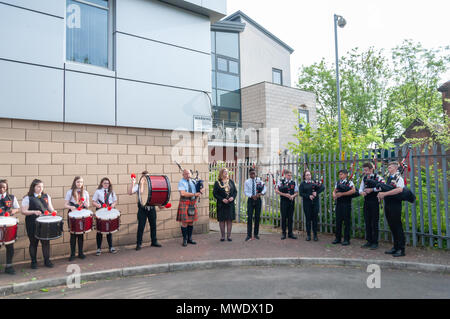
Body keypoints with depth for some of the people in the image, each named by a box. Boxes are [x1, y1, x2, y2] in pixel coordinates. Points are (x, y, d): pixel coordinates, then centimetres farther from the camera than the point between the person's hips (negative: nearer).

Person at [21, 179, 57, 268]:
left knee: (46, 241, 6)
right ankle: (33, 261, 22)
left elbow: (50, 207, 16)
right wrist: (34, 212, -22)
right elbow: (23, 211, -7)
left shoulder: (46, 196, 9)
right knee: (33, 242, 8)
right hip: (32, 224, -3)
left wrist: (53, 211, -5)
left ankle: (47, 260, 19)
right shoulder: (27, 198, -5)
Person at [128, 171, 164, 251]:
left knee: (153, 225, 10)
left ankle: (154, 242, 24)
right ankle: (139, 244, 10)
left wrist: (159, 205, 1)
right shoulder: (138, 185, 0)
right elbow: (130, 192, -13)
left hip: (152, 208, 3)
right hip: (142, 209, -3)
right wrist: (132, 183, -24)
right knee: (141, 226, -1)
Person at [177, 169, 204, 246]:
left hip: (193, 204, 6)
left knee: (191, 222, 11)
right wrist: (194, 194, -20)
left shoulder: (193, 182, 12)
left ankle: (189, 239, 21)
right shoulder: (181, 182, -7)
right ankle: (185, 240, 10)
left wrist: (200, 191, -10)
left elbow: (200, 189, 15)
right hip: (184, 204, -6)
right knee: (184, 222, -2)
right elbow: (183, 193, -20)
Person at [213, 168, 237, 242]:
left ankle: (229, 236, 12)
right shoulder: (217, 182, 0)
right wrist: (222, 199, -14)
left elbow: (235, 191, 11)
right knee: (222, 220, 2)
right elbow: (214, 193, -3)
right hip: (221, 204, -2)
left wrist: (233, 197, -8)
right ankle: (222, 236, 12)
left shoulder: (231, 181, 9)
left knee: (230, 219, 3)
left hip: (230, 203, 3)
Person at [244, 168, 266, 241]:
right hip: (250, 200, -1)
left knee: (257, 217, 7)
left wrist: (260, 193, -22)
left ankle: (256, 234, 19)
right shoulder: (247, 182, 2)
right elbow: (246, 192, -2)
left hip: (258, 200, 1)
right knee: (249, 217, -7)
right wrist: (252, 196, -18)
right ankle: (249, 235, -5)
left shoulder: (259, 180, 3)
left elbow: (264, 189, -3)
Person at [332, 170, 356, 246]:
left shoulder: (349, 182, -3)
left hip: (346, 204, -5)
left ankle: (346, 239, 8)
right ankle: (338, 238, 19)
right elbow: (334, 191, 19)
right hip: (338, 204, 6)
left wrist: (342, 194, -19)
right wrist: (334, 194, -6)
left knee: (346, 222, -1)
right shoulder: (338, 182, 15)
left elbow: (353, 191, -19)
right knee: (338, 221, 9)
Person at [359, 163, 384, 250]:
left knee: (374, 222, -1)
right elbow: (360, 189, 13)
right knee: (367, 222, 10)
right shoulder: (364, 178, 12)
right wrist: (362, 192, -9)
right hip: (366, 202, 6)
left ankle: (375, 242, 7)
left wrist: (372, 189, -20)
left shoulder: (377, 177, -7)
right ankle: (369, 241, 19)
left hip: (374, 202, -6)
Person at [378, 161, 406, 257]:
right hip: (388, 205, 8)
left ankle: (401, 249, 3)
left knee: (398, 227, -4)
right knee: (392, 227, 13)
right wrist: (381, 194, 2)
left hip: (395, 205, -8)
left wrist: (385, 193, -24)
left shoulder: (398, 178, -8)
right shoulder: (389, 178, 17)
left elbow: (399, 189, -25)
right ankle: (395, 247, 22)